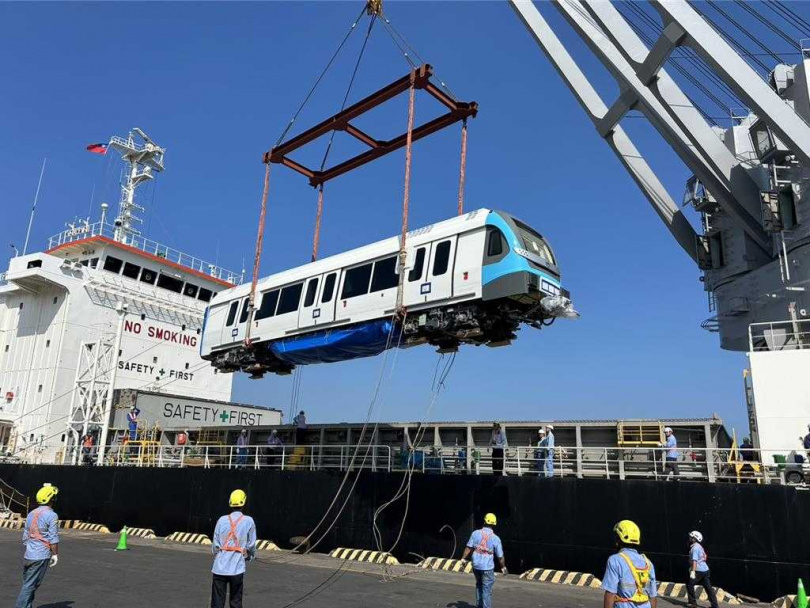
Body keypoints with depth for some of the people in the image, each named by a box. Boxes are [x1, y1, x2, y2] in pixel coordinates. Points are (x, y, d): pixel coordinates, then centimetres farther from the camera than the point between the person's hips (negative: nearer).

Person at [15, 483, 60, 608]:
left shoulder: (31, 514, 11)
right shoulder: (51, 515, -12)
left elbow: (25, 537, 16)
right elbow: (53, 538, -13)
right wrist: (55, 554, -5)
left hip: (28, 555, 7)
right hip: (41, 556, -7)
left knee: (28, 583, 14)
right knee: (30, 586, -3)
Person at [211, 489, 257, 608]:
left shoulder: (222, 520, 1)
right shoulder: (249, 521, -3)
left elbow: (215, 544, 3)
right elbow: (251, 545, 0)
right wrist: (249, 556, 21)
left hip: (220, 568, 1)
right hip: (237, 568, -1)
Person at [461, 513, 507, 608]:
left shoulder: (475, 533, -8)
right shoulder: (495, 538, -11)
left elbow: (468, 548, -7)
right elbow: (500, 556, -4)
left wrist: (463, 558, 5)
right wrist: (503, 567, 12)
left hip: (476, 565, 3)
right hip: (487, 567, -3)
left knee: (479, 585, 23)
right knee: (487, 589, 5)